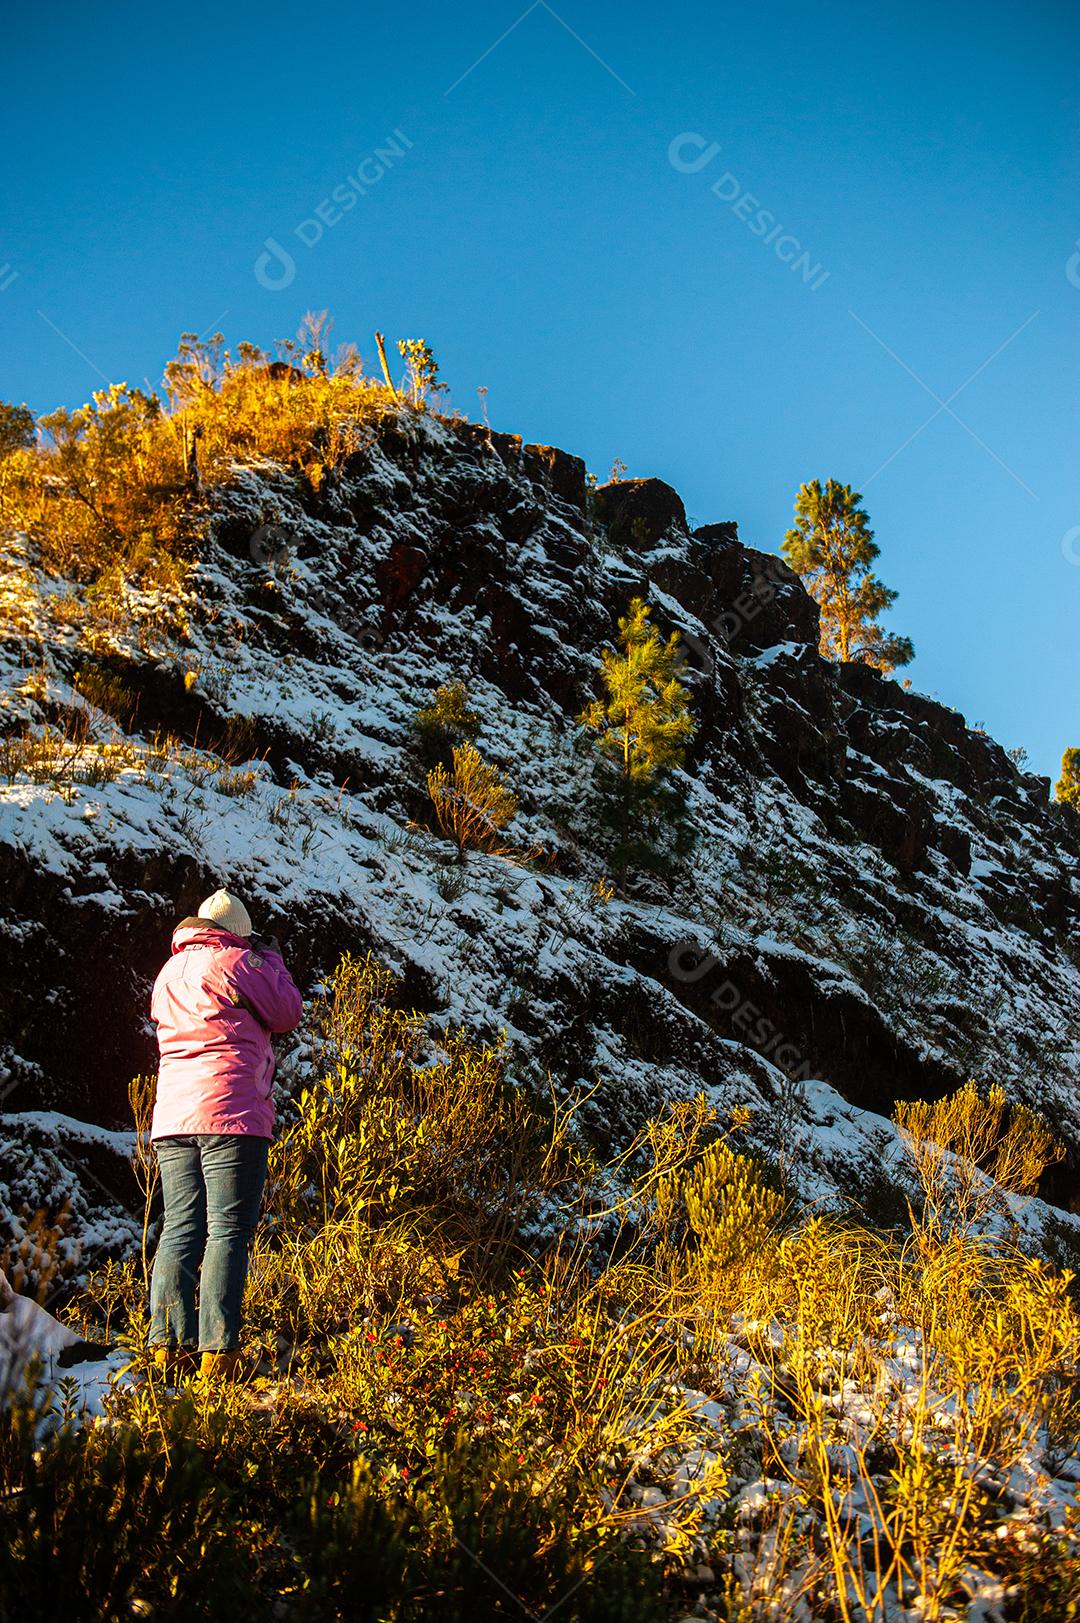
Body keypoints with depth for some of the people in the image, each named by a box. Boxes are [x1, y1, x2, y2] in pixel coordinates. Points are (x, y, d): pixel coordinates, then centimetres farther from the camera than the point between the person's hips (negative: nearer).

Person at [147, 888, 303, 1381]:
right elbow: (287, 1013, 4)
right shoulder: (237, 961, -3)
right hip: (232, 1115, -7)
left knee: (180, 1228, 7)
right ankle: (217, 1352, -10)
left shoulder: (169, 972, 18)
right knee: (228, 1231, -6)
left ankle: (168, 1346, 1)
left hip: (172, 1118, 7)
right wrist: (271, 959, 18)